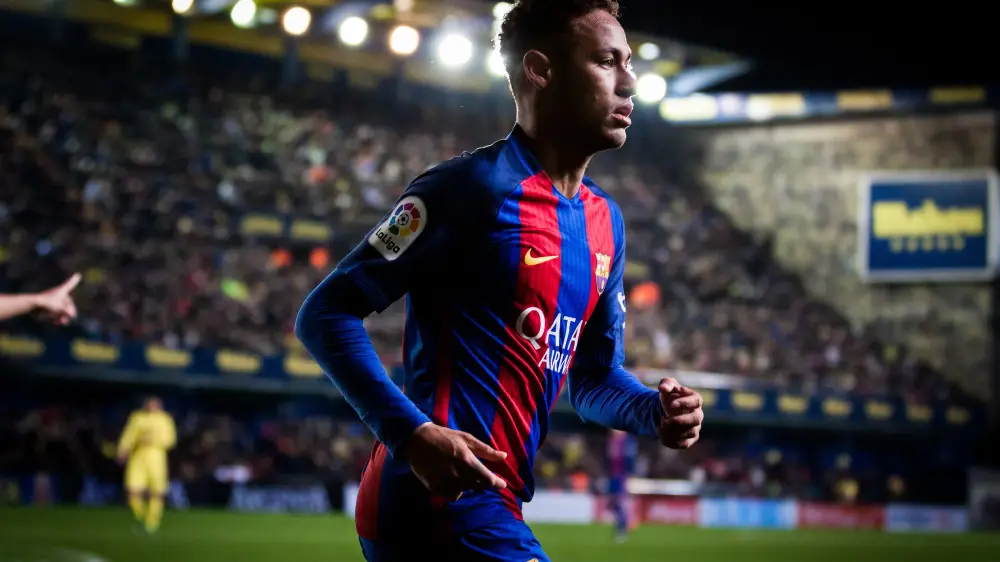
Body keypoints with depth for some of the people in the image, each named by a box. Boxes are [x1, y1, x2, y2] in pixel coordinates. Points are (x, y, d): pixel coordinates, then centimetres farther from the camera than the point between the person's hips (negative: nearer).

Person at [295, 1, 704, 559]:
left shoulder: (605, 220, 14)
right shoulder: (476, 185, -11)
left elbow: (595, 376, 23)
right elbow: (327, 313, -12)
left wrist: (654, 411, 1)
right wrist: (414, 433, -24)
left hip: (493, 503, 9)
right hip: (443, 497, -9)